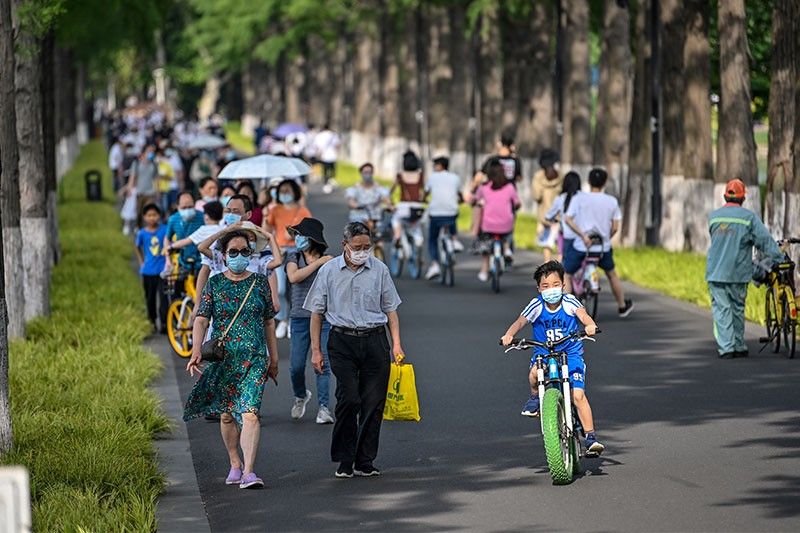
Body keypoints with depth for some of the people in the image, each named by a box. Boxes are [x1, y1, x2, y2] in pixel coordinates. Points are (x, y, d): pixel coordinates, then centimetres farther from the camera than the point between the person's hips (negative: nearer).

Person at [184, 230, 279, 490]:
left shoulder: (260, 283, 6)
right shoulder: (214, 284, 2)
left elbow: (269, 322, 13)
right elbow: (201, 319, -5)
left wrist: (274, 359, 15)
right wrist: (196, 351, -21)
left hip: (255, 358, -1)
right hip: (222, 358, 1)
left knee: (250, 413, -15)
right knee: (227, 414, 12)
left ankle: (249, 471, -21)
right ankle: (235, 463, 31)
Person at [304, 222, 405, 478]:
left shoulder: (379, 270, 6)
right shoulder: (329, 271, 2)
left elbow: (390, 308, 13)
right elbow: (317, 312, 7)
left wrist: (396, 343, 5)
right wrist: (316, 350, 2)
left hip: (375, 341, 2)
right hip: (343, 342, -2)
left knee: (373, 403, -1)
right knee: (349, 399, -13)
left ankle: (365, 461, 7)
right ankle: (344, 461, -3)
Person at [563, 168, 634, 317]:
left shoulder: (579, 199, -4)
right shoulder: (612, 201, 2)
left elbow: (568, 219, -17)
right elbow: (615, 227, -1)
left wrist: (583, 235, -20)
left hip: (580, 245, -3)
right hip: (604, 247, 3)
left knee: (566, 275, 11)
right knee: (611, 274, 26)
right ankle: (623, 307, 40)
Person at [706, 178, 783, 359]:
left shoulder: (714, 216, 6)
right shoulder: (749, 217, -5)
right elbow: (765, 240, -8)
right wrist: (778, 258, -4)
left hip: (715, 272, 1)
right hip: (739, 273, -1)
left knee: (721, 309, 1)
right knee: (738, 309, 12)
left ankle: (726, 348, -8)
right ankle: (739, 346, 18)